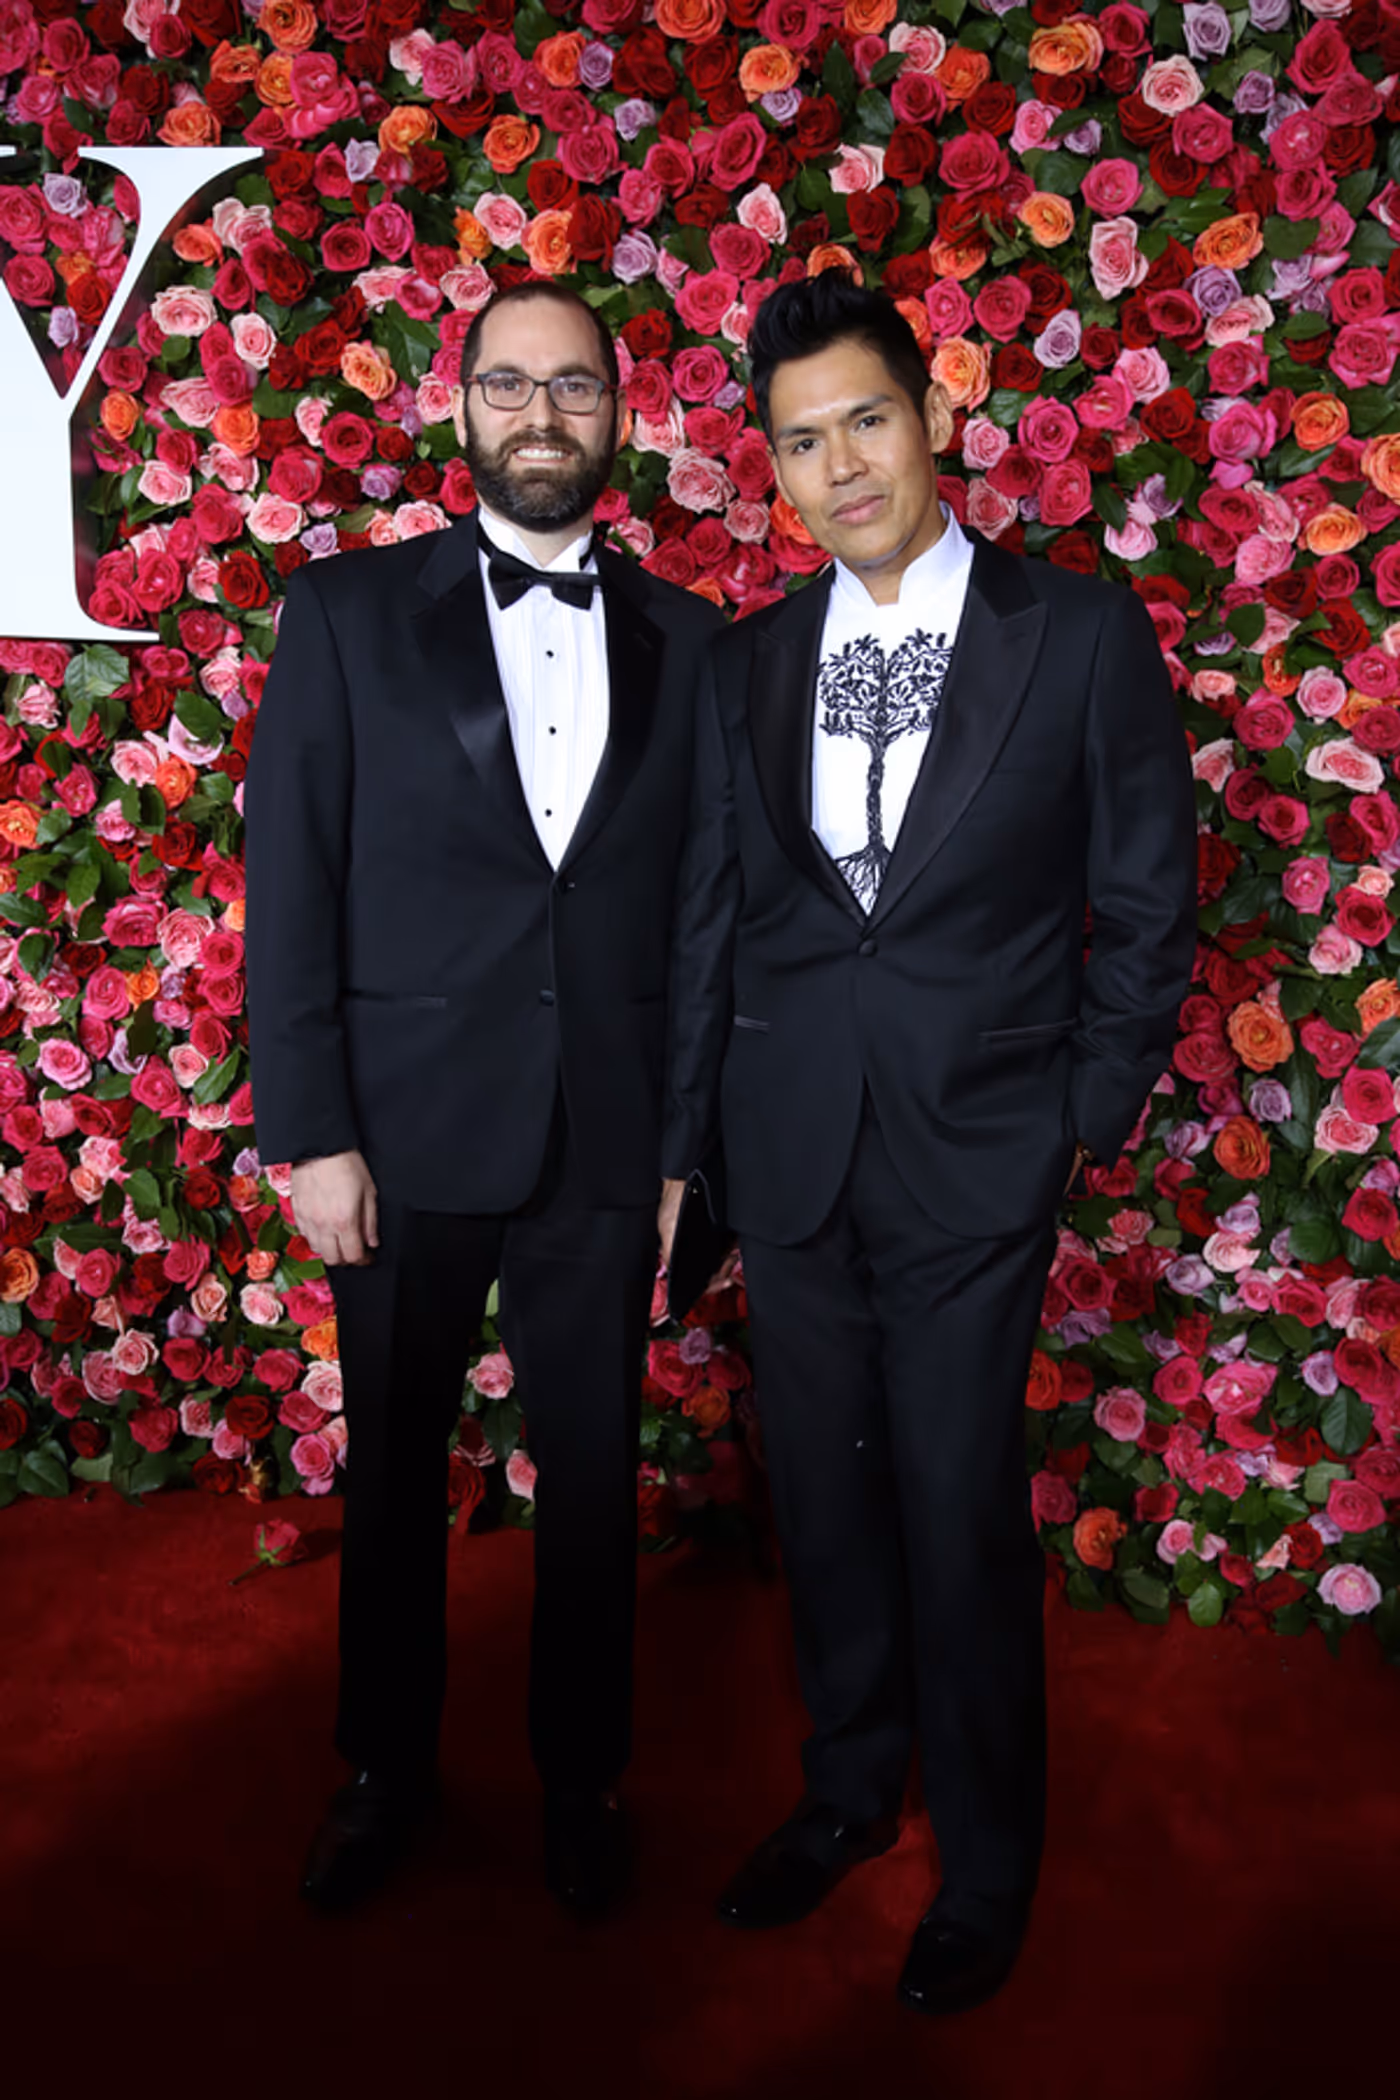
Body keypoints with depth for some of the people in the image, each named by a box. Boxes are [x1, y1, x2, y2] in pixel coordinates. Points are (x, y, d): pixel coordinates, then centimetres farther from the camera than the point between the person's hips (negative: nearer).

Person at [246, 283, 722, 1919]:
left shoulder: (684, 639, 5)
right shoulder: (347, 613, 0)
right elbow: (288, 887, -3)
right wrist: (311, 1135, -8)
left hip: (610, 1140, 1)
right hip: (409, 1129, -1)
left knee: (593, 1475, 12)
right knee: (395, 1470, 15)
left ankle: (582, 1779, 34)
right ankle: (385, 1769, 38)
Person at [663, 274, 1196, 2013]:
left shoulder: (1082, 635, -3)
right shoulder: (743, 666, 7)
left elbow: (1146, 906, 0)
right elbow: (711, 918, 9)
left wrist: (1087, 1121, -2)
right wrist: (682, 1140, 9)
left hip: (973, 1150, -3)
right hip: (790, 1144, 4)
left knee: (961, 1511, 4)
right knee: (821, 1490, 14)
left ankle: (987, 1858, 28)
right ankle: (848, 1789, 38)